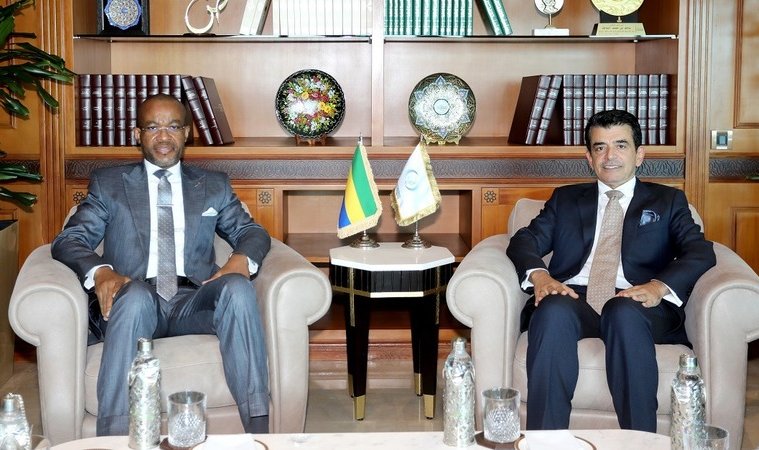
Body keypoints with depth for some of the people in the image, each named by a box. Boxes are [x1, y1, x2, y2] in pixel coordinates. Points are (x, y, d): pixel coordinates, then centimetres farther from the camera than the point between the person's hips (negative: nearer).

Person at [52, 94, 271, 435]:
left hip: (194, 303, 2)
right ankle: (112, 441, -42)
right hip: (133, 301, -2)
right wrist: (100, 272, -16)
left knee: (239, 287, -30)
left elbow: (252, 231, 19)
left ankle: (258, 430, -33)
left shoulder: (214, 186, 23)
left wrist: (242, 258, -8)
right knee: (136, 294, -37)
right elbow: (68, 240, 8)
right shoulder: (108, 183, 17)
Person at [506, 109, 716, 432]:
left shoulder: (667, 201, 23)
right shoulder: (565, 199, 28)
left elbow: (700, 252, 6)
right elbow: (525, 241, 14)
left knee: (624, 313, -38)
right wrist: (539, 275, -12)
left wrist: (660, 286, -16)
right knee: (553, 311, -36)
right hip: (573, 297, 1)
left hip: (635, 303, -1)